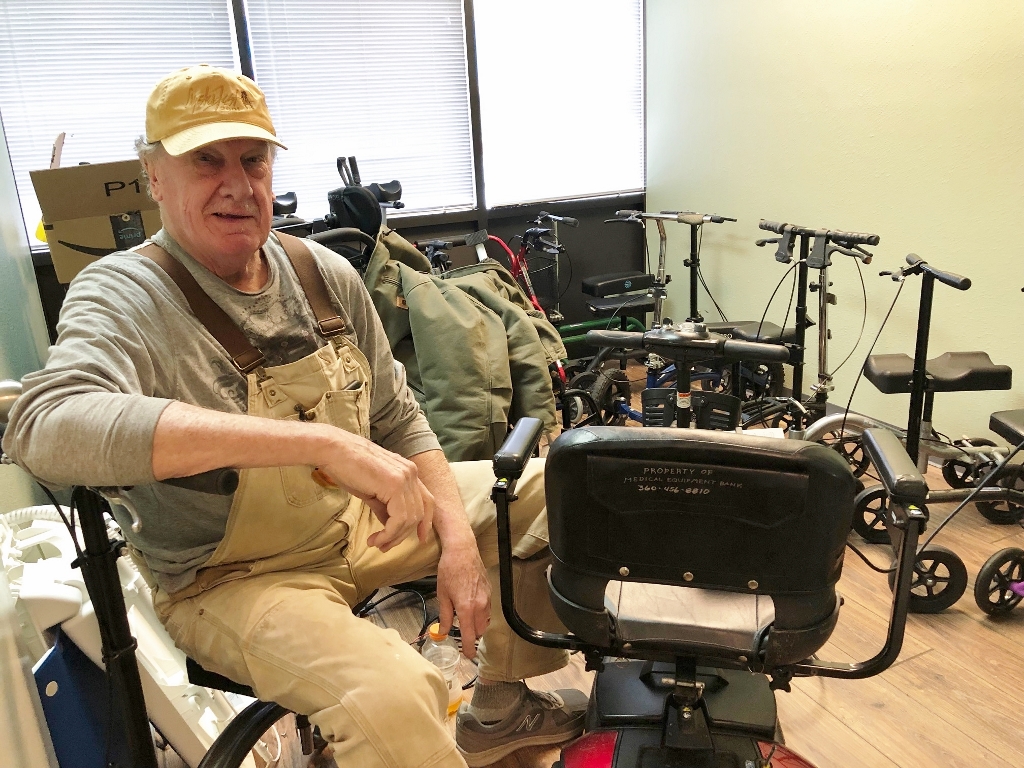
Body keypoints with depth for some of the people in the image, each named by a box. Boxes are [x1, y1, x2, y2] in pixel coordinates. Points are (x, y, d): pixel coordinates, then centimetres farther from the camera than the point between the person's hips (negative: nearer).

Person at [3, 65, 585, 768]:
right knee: (392, 699, -36)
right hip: (235, 577, -6)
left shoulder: (324, 274, -1)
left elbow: (397, 419, 5)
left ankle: (499, 711, 25)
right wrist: (324, 440, -46)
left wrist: (459, 542, -8)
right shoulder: (124, 295, -18)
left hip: (362, 517, 7)